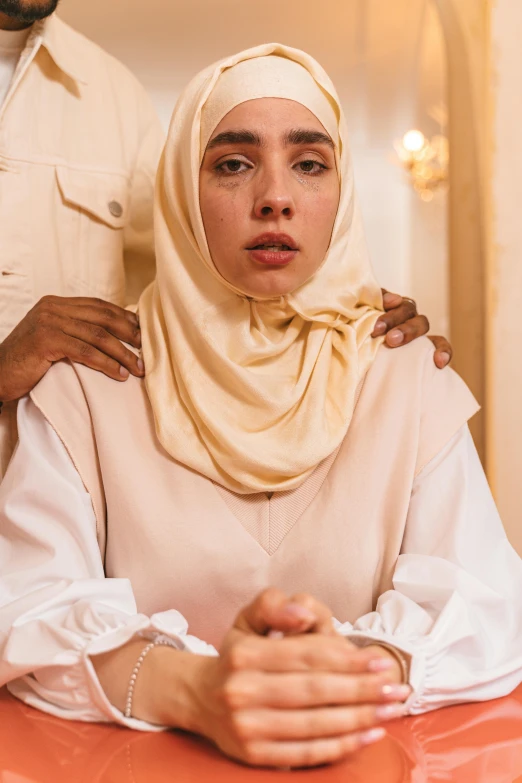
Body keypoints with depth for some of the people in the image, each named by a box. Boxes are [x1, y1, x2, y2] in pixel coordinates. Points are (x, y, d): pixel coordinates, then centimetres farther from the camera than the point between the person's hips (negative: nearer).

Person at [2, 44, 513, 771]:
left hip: (364, 750, 1)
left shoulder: (404, 371, 3)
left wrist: (367, 666, -26)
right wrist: (193, 689, -29)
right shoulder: (92, 376, -1)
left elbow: (490, 597, -6)